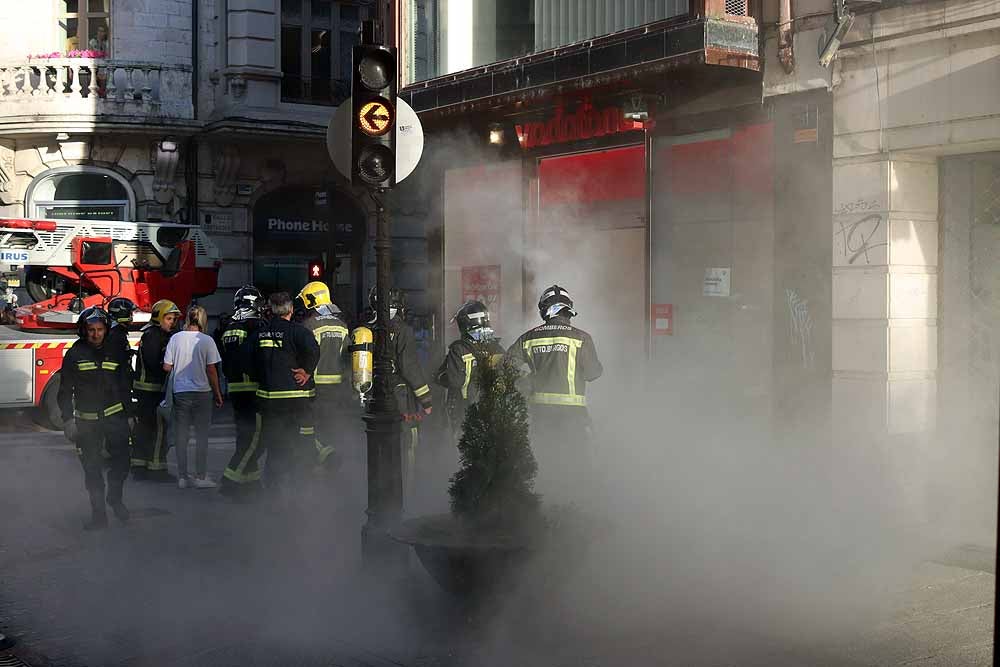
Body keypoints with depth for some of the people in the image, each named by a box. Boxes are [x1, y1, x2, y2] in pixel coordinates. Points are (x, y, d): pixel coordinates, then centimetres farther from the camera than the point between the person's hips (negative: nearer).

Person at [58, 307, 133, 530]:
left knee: (121, 461, -6)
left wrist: (128, 415, 8)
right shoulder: (74, 355, 1)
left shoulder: (116, 353, 6)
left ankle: (115, 498, 20)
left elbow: (124, 387, 12)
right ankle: (98, 514, 10)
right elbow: (65, 391, 1)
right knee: (92, 470, 3)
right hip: (87, 422, -1)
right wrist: (68, 420, -6)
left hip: (115, 418, 1)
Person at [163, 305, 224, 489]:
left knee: (181, 435, 8)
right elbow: (211, 371, -6)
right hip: (202, 391, -2)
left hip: (180, 392, 2)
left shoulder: (175, 338, -2)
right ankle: (200, 476, 6)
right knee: (202, 435, 5)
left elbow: (167, 367, 0)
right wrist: (218, 394, 3)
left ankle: (182, 477, 12)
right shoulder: (207, 340, -8)